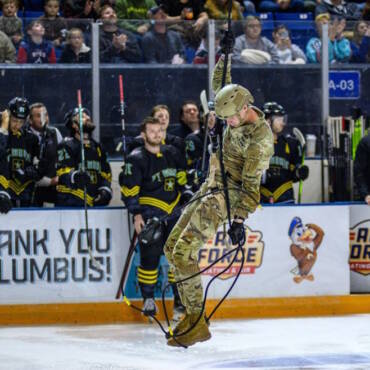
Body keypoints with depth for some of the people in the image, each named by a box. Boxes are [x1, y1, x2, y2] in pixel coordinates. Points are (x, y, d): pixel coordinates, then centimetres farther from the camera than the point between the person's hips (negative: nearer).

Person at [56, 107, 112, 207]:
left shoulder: (97, 147, 22)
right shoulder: (66, 146, -3)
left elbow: (105, 174, 23)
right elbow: (63, 173, -15)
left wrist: (105, 190, 4)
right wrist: (74, 176, -36)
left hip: (95, 203, 8)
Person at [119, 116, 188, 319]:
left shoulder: (170, 153, 8)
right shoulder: (136, 159, -10)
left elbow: (181, 177, 22)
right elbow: (129, 189, -11)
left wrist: (186, 197, 15)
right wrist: (136, 214, -15)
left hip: (172, 211, 6)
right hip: (149, 214, -6)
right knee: (150, 256, -9)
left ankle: (179, 298, 14)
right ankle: (148, 299, 4)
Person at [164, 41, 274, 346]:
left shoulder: (260, 139, -20)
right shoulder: (239, 112, 4)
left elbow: (251, 183, -23)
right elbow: (220, 84, 24)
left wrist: (239, 220, -27)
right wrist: (225, 53, 19)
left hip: (228, 195, -10)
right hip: (211, 189, 10)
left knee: (184, 251, -19)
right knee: (172, 248, 6)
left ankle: (197, 323, -17)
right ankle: (191, 313, 9)